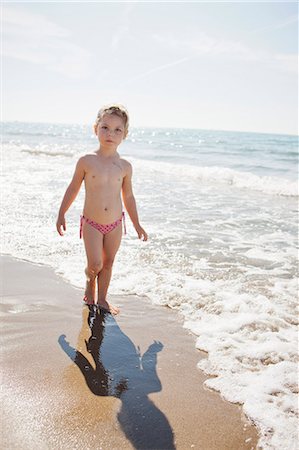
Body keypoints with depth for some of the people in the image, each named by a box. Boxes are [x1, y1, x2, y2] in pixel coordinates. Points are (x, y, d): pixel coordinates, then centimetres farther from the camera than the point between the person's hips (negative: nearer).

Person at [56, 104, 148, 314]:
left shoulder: (125, 166, -3)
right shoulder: (86, 161, -9)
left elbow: (128, 197, 8)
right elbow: (73, 188, 3)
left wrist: (137, 225, 12)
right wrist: (61, 214, 6)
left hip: (115, 224, 2)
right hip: (91, 223, -2)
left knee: (108, 263, 12)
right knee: (95, 265, -6)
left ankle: (102, 299, 30)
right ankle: (90, 281, 29)